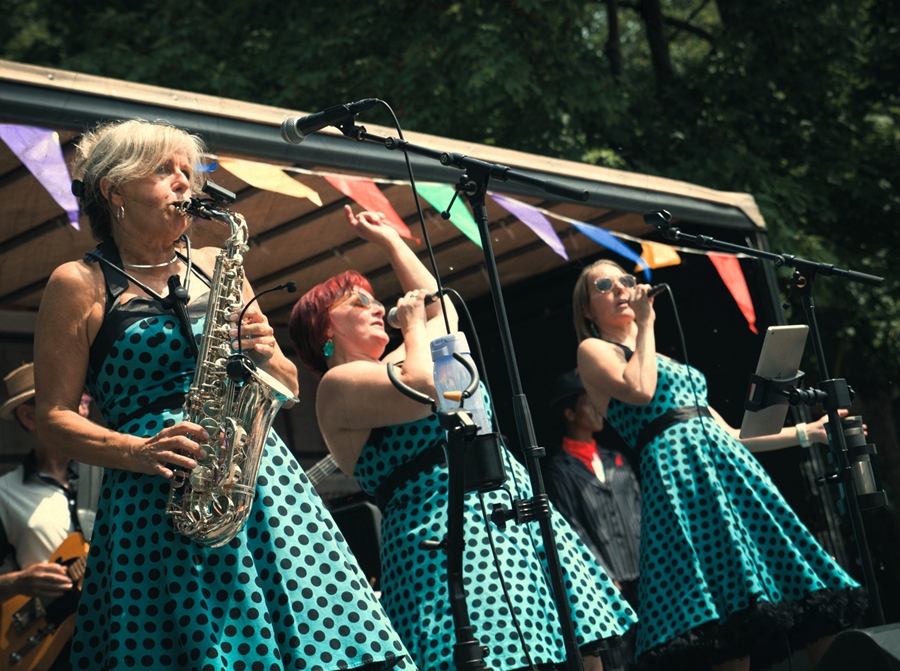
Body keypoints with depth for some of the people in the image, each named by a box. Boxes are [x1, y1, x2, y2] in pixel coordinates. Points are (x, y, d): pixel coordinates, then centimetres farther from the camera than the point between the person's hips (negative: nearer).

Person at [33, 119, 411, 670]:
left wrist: (267, 355, -2)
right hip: (155, 498, -4)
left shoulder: (214, 266, 18)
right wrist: (137, 451, -16)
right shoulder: (80, 284, 4)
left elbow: (289, 387, 21)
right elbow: (55, 416, 0)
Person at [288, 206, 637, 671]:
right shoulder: (338, 384, -3)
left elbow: (442, 309, 38)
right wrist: (412, 324, -1)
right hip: (445, 536, -9)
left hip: (517, 516, 9)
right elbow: (425, 387, -19)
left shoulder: (394, 362, 25)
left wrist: (388, 239, 38)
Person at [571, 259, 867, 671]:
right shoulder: (593, 351, 9)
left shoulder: (664, 360, 29)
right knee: (729, 611, -17)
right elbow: (640, 390, -13)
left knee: (806, 592, -2)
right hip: (678, 474, -7)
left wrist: (806, 433, 26)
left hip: (726, 466, 7)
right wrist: (645, 321, -1)